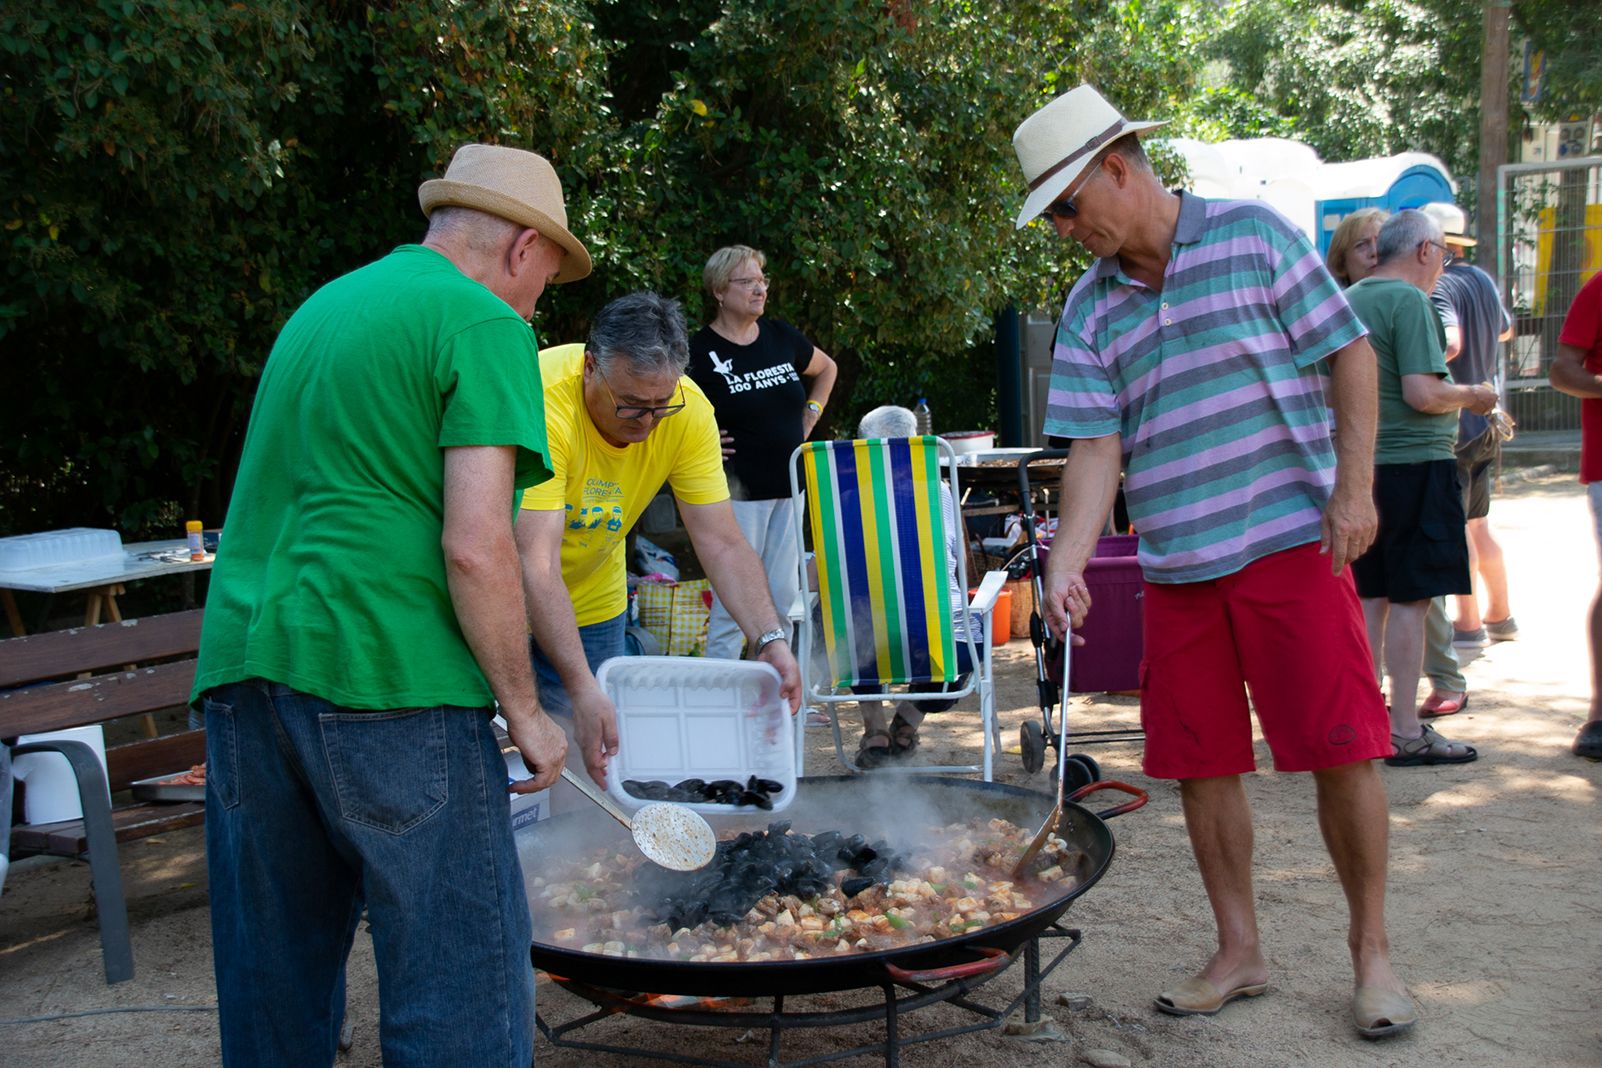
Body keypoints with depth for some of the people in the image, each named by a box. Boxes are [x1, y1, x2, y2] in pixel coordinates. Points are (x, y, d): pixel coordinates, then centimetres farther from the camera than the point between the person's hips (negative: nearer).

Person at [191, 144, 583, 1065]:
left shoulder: (322, 307, 21)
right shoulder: (485, 324, -4)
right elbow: (475, 547, -15)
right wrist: (523, 709, -5)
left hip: (241, 662, 8)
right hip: (385, 677, -8)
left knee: (273, 983, 17)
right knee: (462, 987, 0)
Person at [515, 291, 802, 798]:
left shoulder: (689, 411, -20)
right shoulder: (543, 401, -34)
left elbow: (722, 543, -17)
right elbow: (536, 565, -39)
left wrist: (771, 638, -31)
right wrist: (581, 687, -47)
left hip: (592, 603, 4)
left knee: (588, 760, 0)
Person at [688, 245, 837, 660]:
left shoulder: (781, 337, 9)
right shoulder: (700, 350, -9)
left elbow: (826, 368, 27)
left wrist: (810, 414, 16)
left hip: (789, 486, 7)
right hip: (738, 491, -6)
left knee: (784, 596, 11)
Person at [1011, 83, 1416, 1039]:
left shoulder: (1253, 235, -1)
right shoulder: (1090, 309, 7)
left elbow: (1350, 353, 0)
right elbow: (1096, 448, 1)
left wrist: (1354, 486, -10)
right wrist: (1067, 566, -13)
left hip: (1291, 542, -4)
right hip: (1176, 567, 4)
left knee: (1342, 750, -2)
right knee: (1200, 764, 7)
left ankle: (1372, 951, 17)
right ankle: (1240, 952, 23)